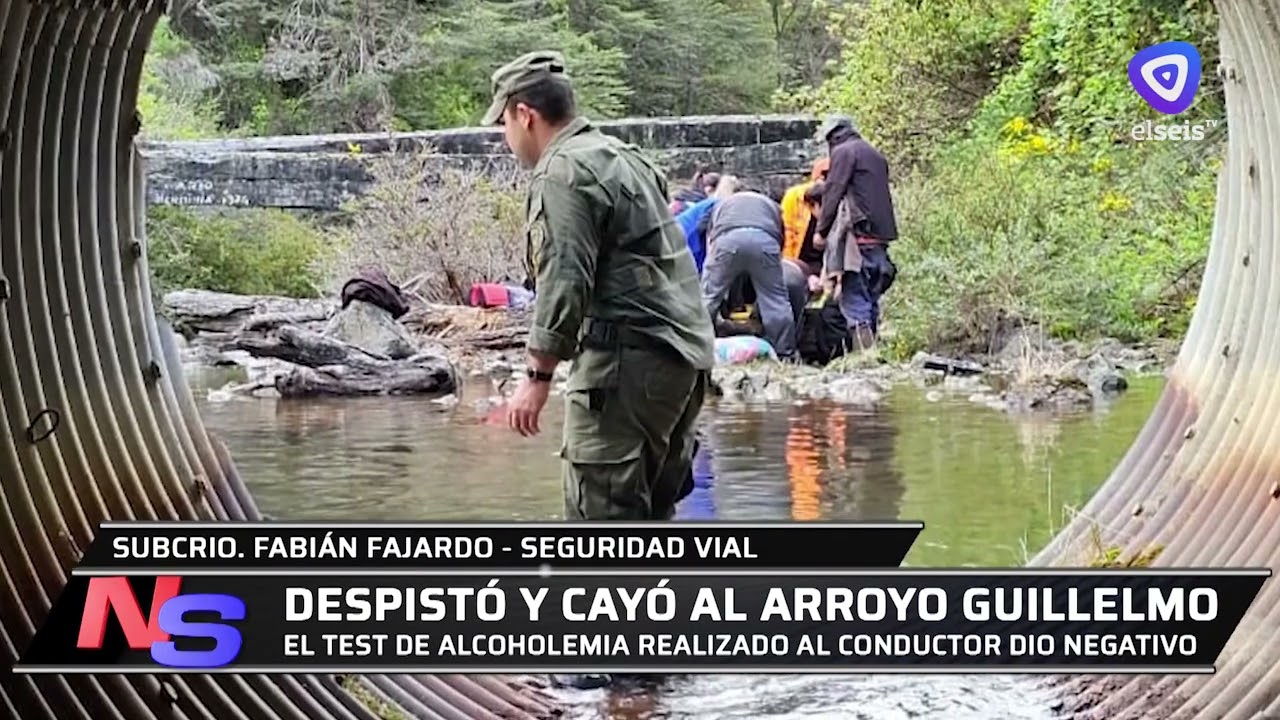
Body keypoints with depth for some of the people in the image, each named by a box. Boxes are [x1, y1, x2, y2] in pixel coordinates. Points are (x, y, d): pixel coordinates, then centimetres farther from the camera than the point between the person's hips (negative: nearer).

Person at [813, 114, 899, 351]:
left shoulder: (843, 152, -1)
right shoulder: (875, 154, 24)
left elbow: (833, 194, -7)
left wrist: (821, 230, -2)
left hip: (861, 236, -8)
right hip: (882, 236, 8)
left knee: (853, 299, -9)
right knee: (871, 299, 11)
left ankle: (865, 352, -18)